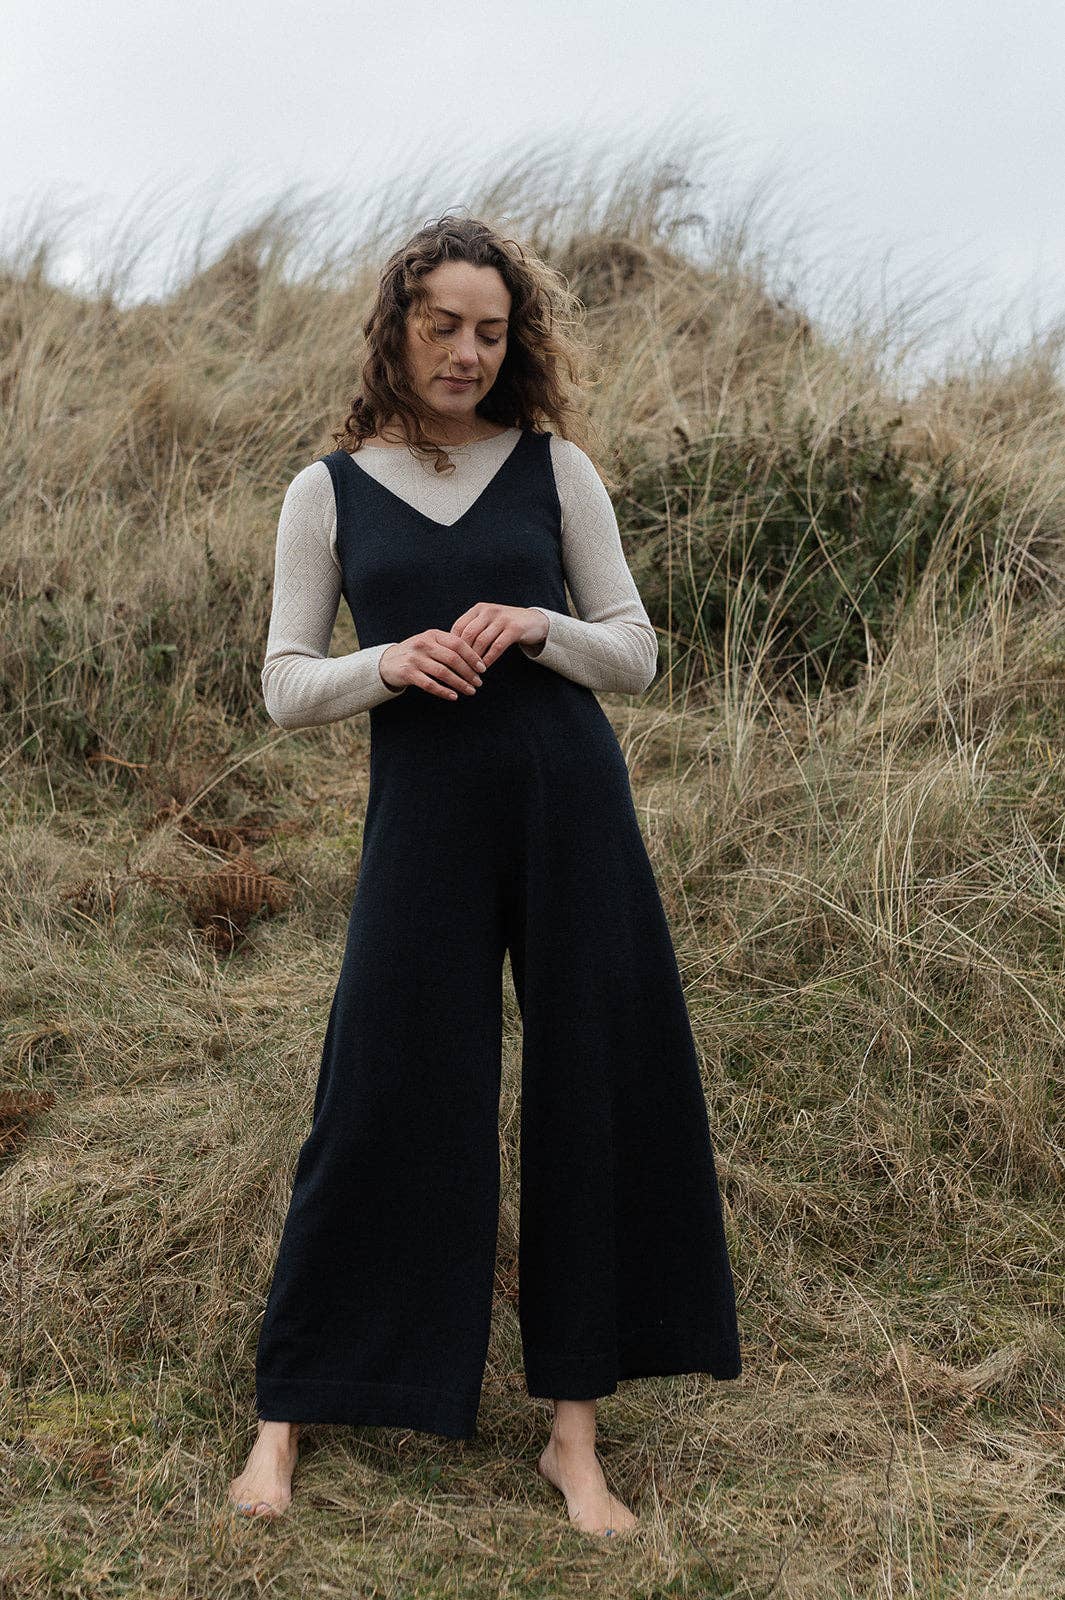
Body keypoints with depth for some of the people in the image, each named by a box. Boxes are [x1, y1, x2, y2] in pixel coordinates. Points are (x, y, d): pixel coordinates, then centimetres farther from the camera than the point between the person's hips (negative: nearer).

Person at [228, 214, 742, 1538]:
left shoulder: (555, 469, 6)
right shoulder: (328, 493, 5)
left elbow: (636, 653, 6)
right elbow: (285, 686, 4)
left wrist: (534, 627, -13)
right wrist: (389, 661, -15)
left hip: (571, 807, 1)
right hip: (425, 818, -1)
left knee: (596, 1093, 2)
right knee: (383, 1100, -1)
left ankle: (574, 1431, 14)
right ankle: (285, 1413, 14)